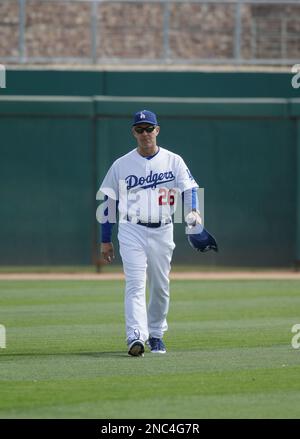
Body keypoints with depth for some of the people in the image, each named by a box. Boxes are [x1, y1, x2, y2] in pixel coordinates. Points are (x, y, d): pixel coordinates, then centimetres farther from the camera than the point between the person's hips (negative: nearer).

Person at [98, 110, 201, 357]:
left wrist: (193, 211, -28)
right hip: (132, 231, -2)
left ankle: (156, 334, 27)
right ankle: (136, 338, -25)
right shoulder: (122, 165, 5)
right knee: (135, 285, -14)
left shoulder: (173, 161, 5)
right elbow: (109, 202, 9)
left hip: (162, 232, 2)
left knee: (160, 287, 10)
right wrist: (105, 240, 6)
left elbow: (189, 188, -6)